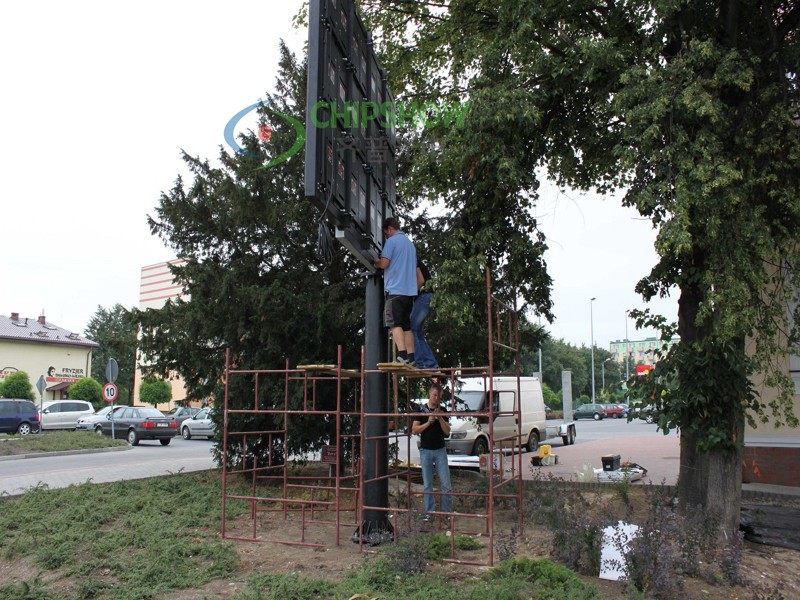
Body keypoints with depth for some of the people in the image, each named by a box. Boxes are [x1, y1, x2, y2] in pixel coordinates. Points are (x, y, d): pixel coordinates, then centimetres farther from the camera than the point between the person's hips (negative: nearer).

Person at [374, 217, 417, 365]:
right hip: (410, 290, 8)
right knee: (406, 325, 8)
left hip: (395, 289, -8)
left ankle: (402, 356, -19)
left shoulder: (392, 241, -5)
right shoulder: (410, 243, 22)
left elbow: (384, 263, -12)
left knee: (395, 324, -9)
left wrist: (375, 262, 8)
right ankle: (411, 358, 5)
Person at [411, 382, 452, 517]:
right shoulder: (421, 411, 1)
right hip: (425, 450, -1)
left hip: (440, 450, 1)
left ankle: (447, 511, 9)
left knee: (445, 483, -1)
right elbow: (414, 430, -5)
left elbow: (447, 431, 1)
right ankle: (429, 511, 13)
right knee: (427, 484, 5)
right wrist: (428, 422, -16)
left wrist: (440, 418, -12)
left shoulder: (442, 412, 7)